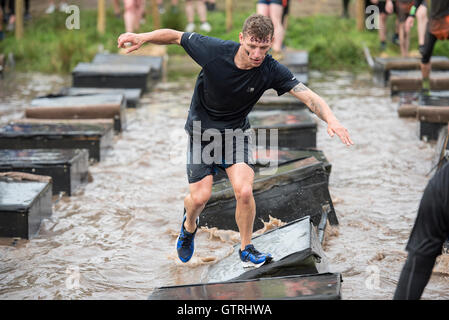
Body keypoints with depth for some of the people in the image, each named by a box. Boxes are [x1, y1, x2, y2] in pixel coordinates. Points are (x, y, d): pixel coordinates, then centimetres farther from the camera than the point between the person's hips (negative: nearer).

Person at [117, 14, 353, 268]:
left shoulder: (271, 70, -22)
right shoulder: (213, 50, -24)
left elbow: (309, 96, -28)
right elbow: (176, 36, -9)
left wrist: (331, 119, -45)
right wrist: (143, 38, -22)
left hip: (236, 133, 1)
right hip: (202, 130, -1)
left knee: (244, 191, -19)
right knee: (200, 197, -7)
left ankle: (246, 249, 6)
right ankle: (190, 225, 31)